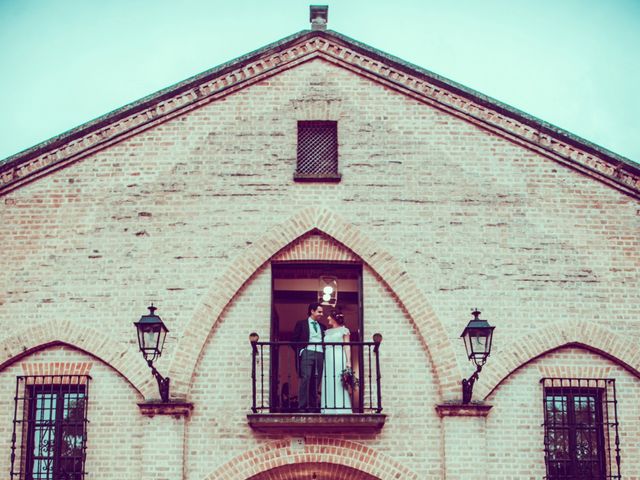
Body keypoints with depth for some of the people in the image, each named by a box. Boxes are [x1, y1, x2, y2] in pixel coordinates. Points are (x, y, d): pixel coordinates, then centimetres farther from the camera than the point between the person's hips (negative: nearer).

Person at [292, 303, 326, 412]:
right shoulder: (301, 324, 9)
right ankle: (302, 407, -15)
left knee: (316, 382, -1)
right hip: (307, 353, -4)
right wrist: (300, 351, -5)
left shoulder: (322, 327, 22)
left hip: (320, 355, 4)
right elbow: (294, 340, 5)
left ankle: (313, 407, -1)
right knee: (305, 379, -14)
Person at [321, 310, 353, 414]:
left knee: (339, 385, -10)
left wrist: (348, 361, -10)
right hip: (328, 359, 5)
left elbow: (347, 346, 1)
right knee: (328, 386, -1)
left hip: (339, 359, -5)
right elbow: (324, 346, 16)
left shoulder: (343, 330, 7)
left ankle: (341, 409, -11)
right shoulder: (327, 332, 21)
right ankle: (329, 410, -1)